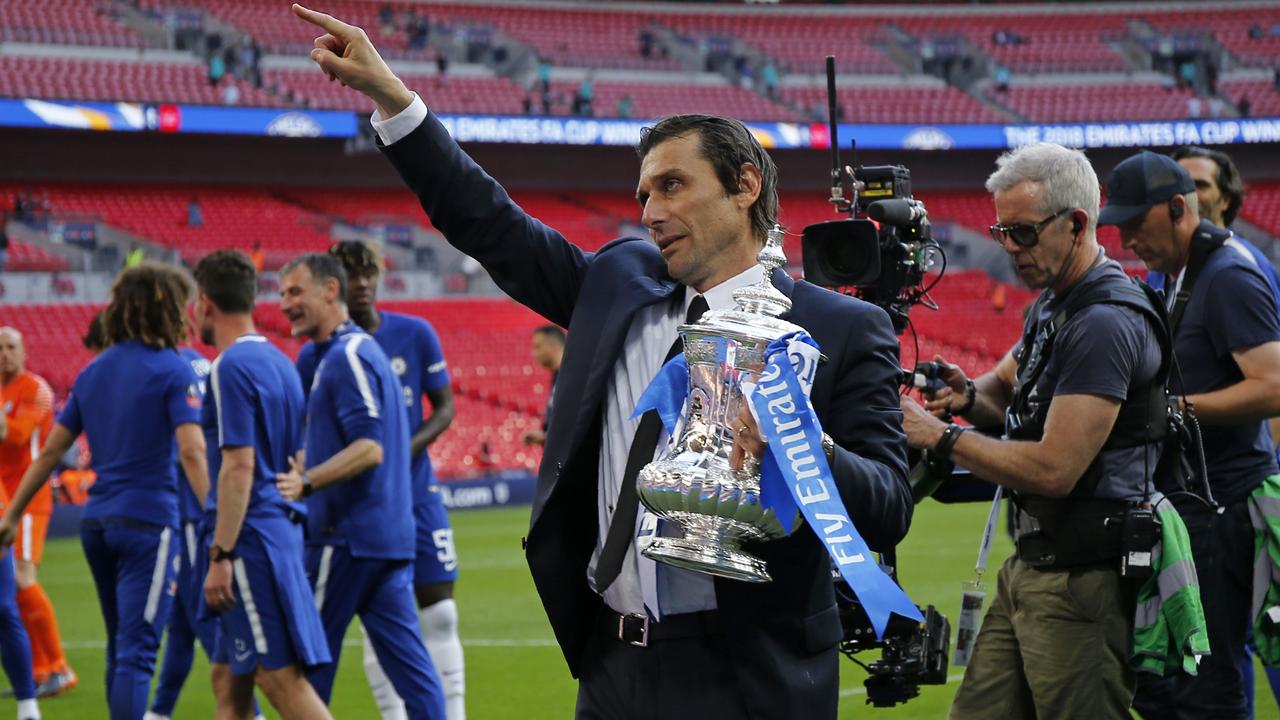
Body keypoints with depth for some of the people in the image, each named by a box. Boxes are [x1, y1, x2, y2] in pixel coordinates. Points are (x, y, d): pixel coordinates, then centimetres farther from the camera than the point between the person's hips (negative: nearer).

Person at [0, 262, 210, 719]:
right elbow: (192, 452, -19)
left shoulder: (93, 372, 12)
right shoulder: (173, 371, -7)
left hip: (96, 522, 7)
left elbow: (50, 452, 12)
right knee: (136, 651, -10)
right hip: (147, 520, -7)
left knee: (121, 650, 17)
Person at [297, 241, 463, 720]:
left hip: (417, 495, 1)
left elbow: (444, 407, 4)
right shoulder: (315, 354, -4)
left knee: (439, 614, 2)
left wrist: (410, 447, -14)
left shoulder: (416, 334, -1)